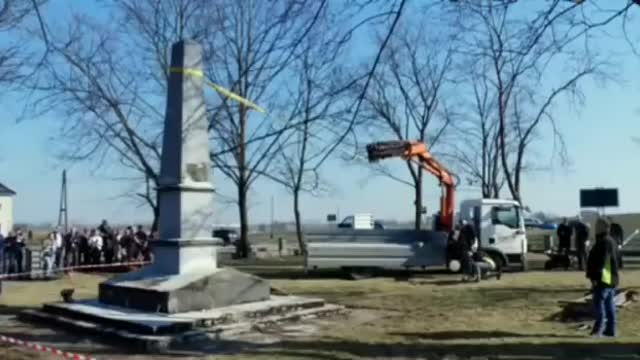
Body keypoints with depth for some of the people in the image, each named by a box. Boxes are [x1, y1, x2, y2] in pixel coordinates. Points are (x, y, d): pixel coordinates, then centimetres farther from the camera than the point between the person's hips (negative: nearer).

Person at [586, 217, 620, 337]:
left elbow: (601, 262, -23)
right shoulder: (610, 241, 18)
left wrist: (595, 277, -22)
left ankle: (598, 329, -13)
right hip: (610, 278, 11)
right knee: (609, 305, 10)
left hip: (603, 279, -11)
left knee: (599, 302, -11)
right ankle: (610, 330, 13)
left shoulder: (604, 242, -16)